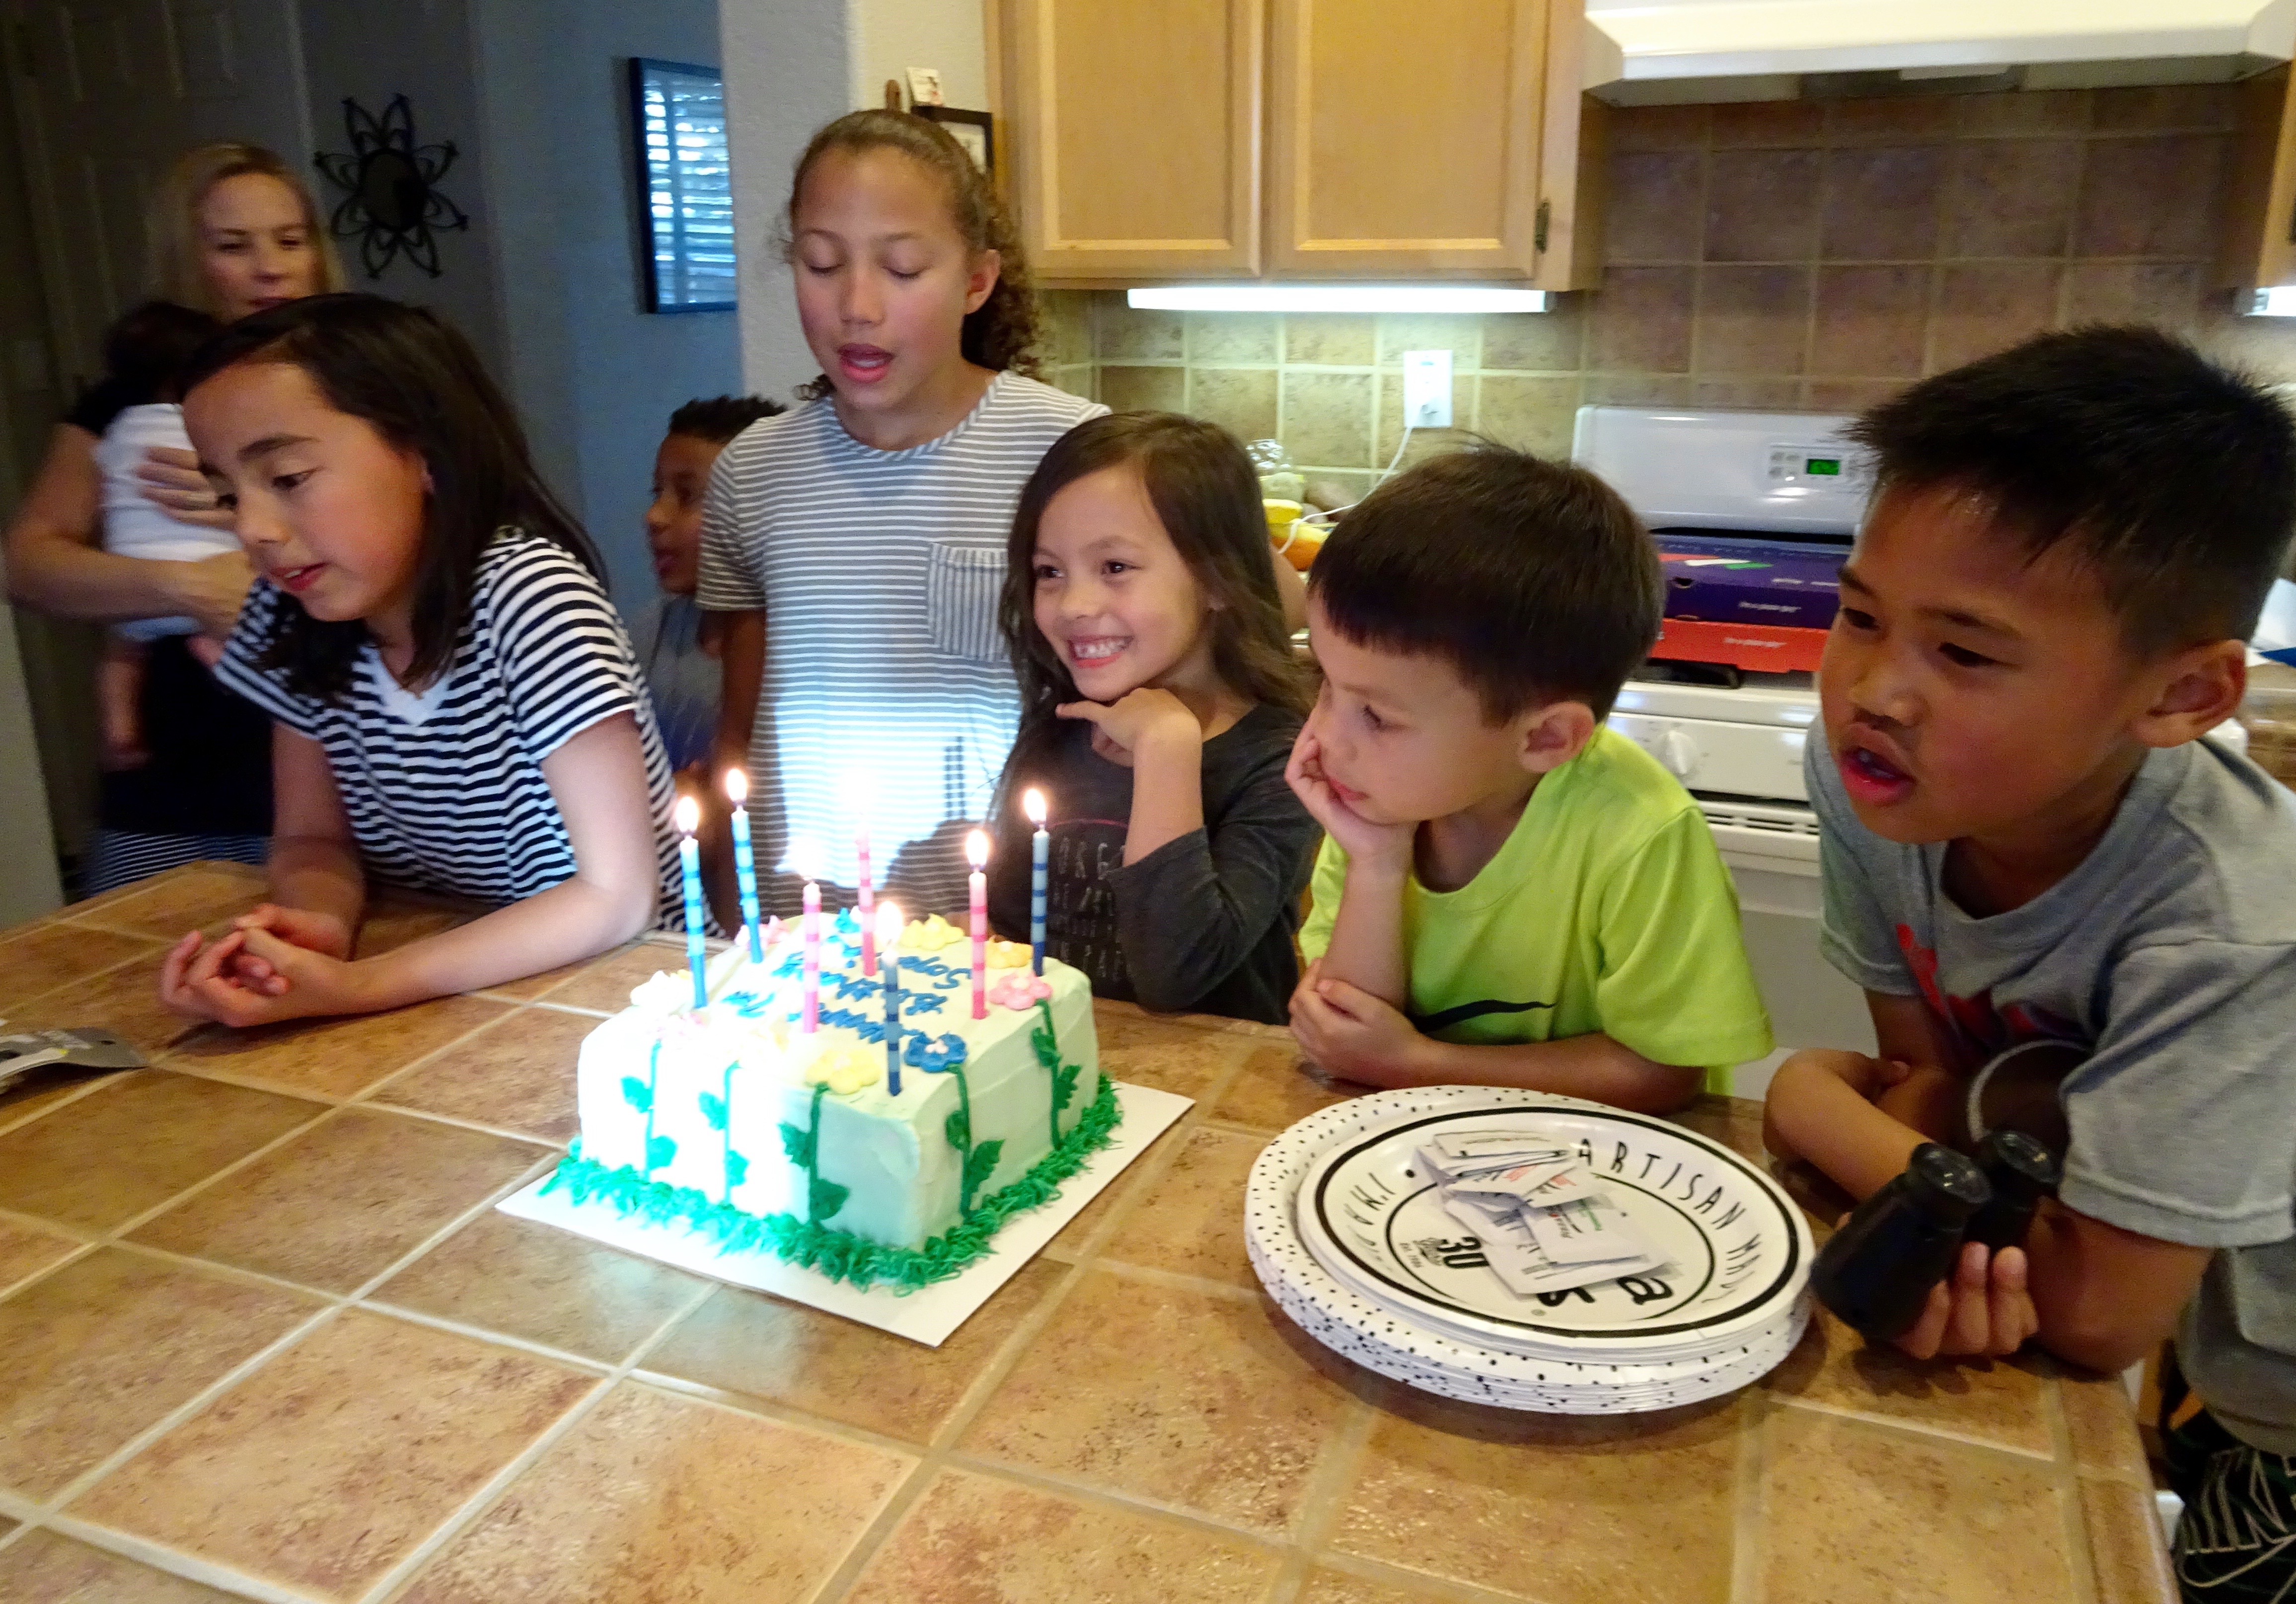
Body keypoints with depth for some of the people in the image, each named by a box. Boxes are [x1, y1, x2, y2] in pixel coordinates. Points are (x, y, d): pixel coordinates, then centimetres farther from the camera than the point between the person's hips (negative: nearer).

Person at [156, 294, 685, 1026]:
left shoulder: (527, 595, -20)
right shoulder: (290, 617, -2)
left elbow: (620, 894, -21)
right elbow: (313, 837, 6)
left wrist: (354, 987, -26)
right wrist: (315, 926, -17)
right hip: (437, 992, 5)